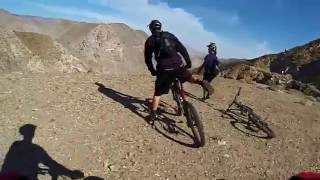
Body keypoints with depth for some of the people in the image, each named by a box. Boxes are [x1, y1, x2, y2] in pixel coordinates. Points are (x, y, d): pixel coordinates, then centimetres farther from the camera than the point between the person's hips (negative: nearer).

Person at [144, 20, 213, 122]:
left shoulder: (150, 40, 11)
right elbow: (182, 49, 10)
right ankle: (201, 82, 4)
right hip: (178, 65, 2)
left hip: (164, 69, -2)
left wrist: (152, 71, 22)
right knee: (188, 77, 31)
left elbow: (147, 59, 11)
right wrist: (188, 62, 14)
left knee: (157, 93, 12)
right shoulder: (169, 35, 15)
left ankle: (153, 114, 14)